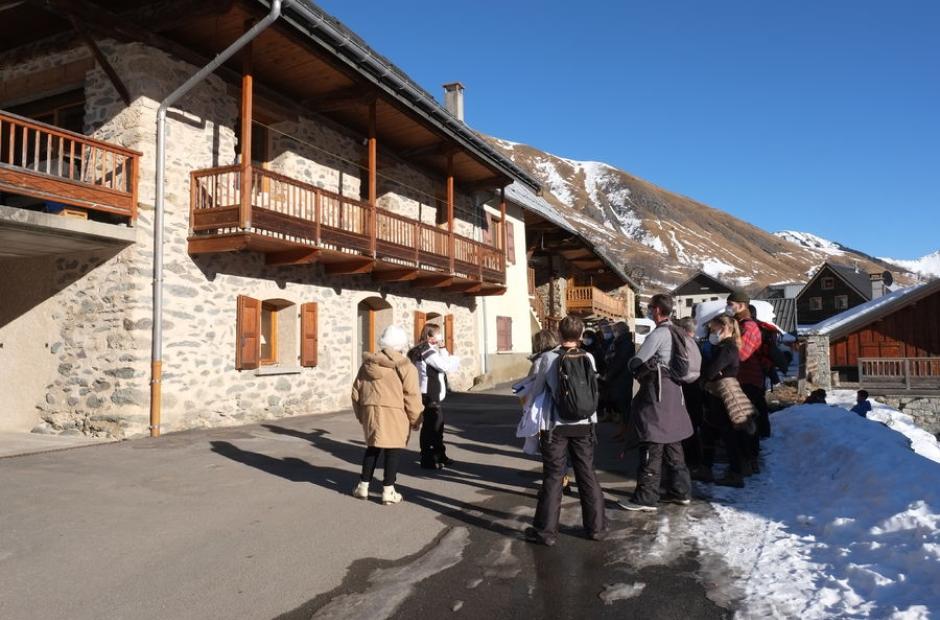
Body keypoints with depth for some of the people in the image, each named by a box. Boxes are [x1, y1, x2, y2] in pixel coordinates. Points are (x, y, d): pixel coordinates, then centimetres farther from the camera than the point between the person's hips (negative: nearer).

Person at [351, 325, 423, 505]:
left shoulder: (367, 364, 9)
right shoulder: (405, 367, -6)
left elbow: (356, 392, 14)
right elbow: (411, 396, -9)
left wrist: (361, 414, 23)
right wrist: (415, 419, 2)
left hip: (371, 411, 5)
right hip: (394, 413, -5)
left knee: (372, 448, 18)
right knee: (393, 450, 4)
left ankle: (363, 486, 24)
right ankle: (388, 491, 7)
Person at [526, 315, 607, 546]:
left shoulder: (550, 358, -11)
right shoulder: (588, 358, -3)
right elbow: (594, 392, 4)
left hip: (556, 426, -3)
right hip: (584, 425, 3)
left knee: (553, 476, 4)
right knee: (587, 474, 13)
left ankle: (546, 530, 10)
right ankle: (596, 526, 22)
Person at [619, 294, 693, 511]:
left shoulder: (658, 334, -16)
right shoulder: (674, 332, 13)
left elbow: (635, 362, -15)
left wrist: (635, 368, 7)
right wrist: (646, 370, 11)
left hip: (657, 392, -9)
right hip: (672, 390, 9)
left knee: (652, 446, -6)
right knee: (672, 444, 16)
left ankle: (646, 498, -1)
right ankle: (681, 491, 24)